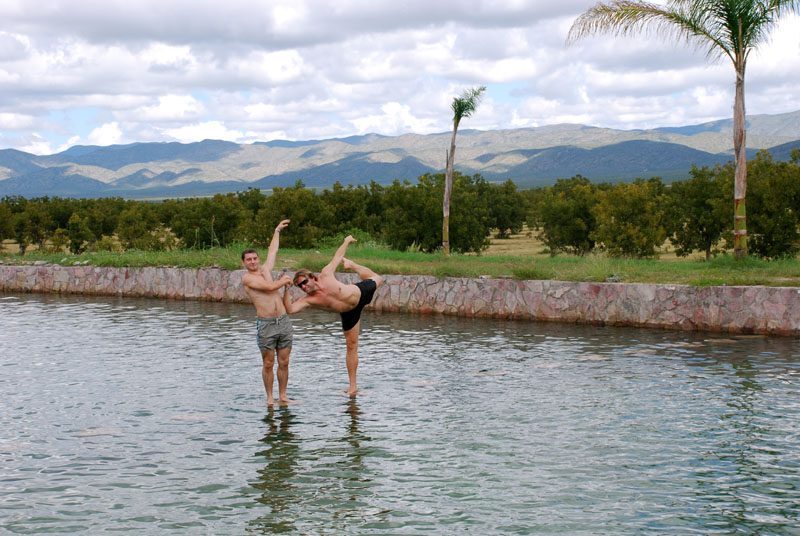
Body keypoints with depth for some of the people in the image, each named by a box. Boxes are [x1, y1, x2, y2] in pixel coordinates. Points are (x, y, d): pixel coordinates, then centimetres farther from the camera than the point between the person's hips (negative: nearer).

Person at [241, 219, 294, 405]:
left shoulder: (265, 270, 15)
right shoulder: (247, 278, -3)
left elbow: (272, 251, 28)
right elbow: (270, 287, -12)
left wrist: (277, 230, 39)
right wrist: (284, 280, 6)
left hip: (284, 321, 5)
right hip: (266, 325, -5)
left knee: (284, 362, 6)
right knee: (268, 364, 0)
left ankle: (282, 396, 15)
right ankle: (270, 398, 10)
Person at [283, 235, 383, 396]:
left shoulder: (326, 275, -28)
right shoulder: (308, 300, -27)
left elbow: (336, 256, -13)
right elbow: (290, 309, -39)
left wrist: (346, 241, -4)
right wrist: (286, 290, -46)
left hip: (360, 292, 0)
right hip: (349, 313, 0)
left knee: (377, 280, 32)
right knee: (351, 346, 3)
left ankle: (351, 265, 56)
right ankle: (353, 385, 14)